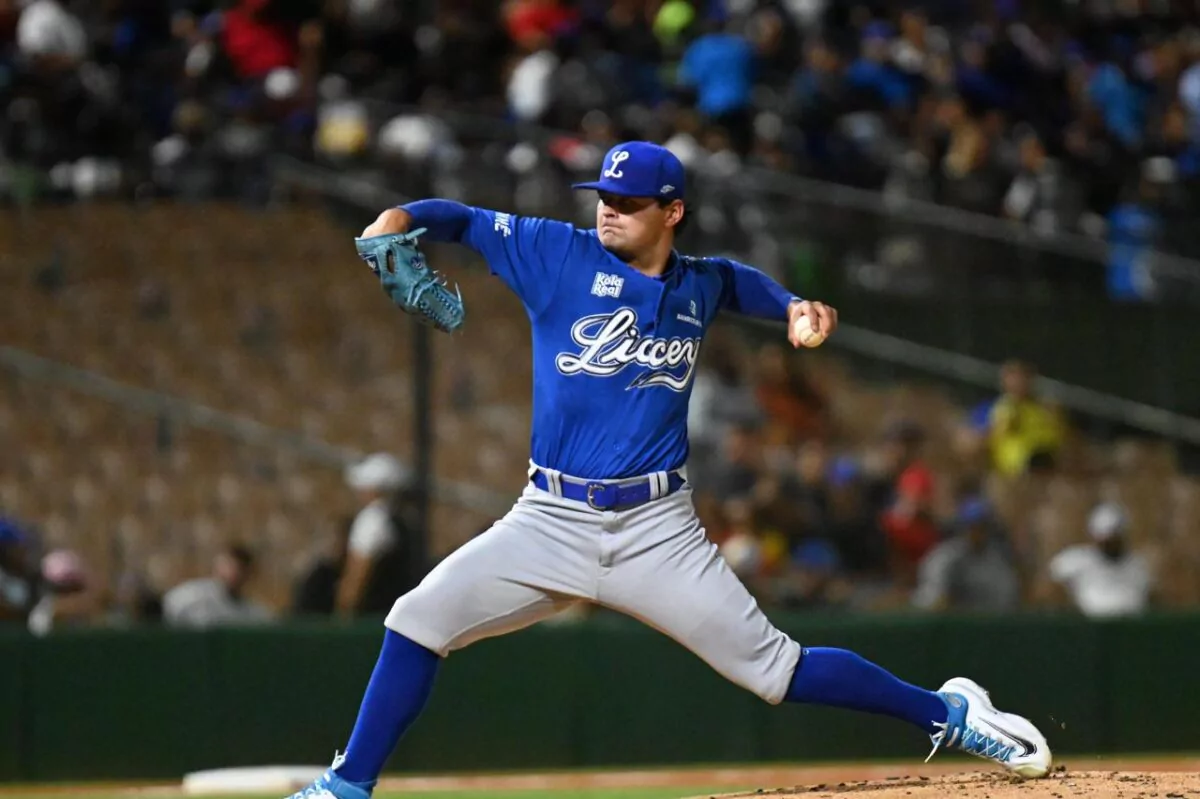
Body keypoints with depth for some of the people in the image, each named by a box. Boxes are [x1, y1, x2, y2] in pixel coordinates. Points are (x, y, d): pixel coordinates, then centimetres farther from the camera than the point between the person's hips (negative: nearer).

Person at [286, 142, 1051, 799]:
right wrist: (399, 218, -21)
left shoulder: (700, 286, 7)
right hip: (550, 522, 0)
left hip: (658, 529, 0)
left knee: (773, 664, -3)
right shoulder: (560, 254, -2)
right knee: (420, 619, -13)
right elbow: (462, 220, -2)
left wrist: (794, 306, 13)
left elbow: (742, 279, 31)